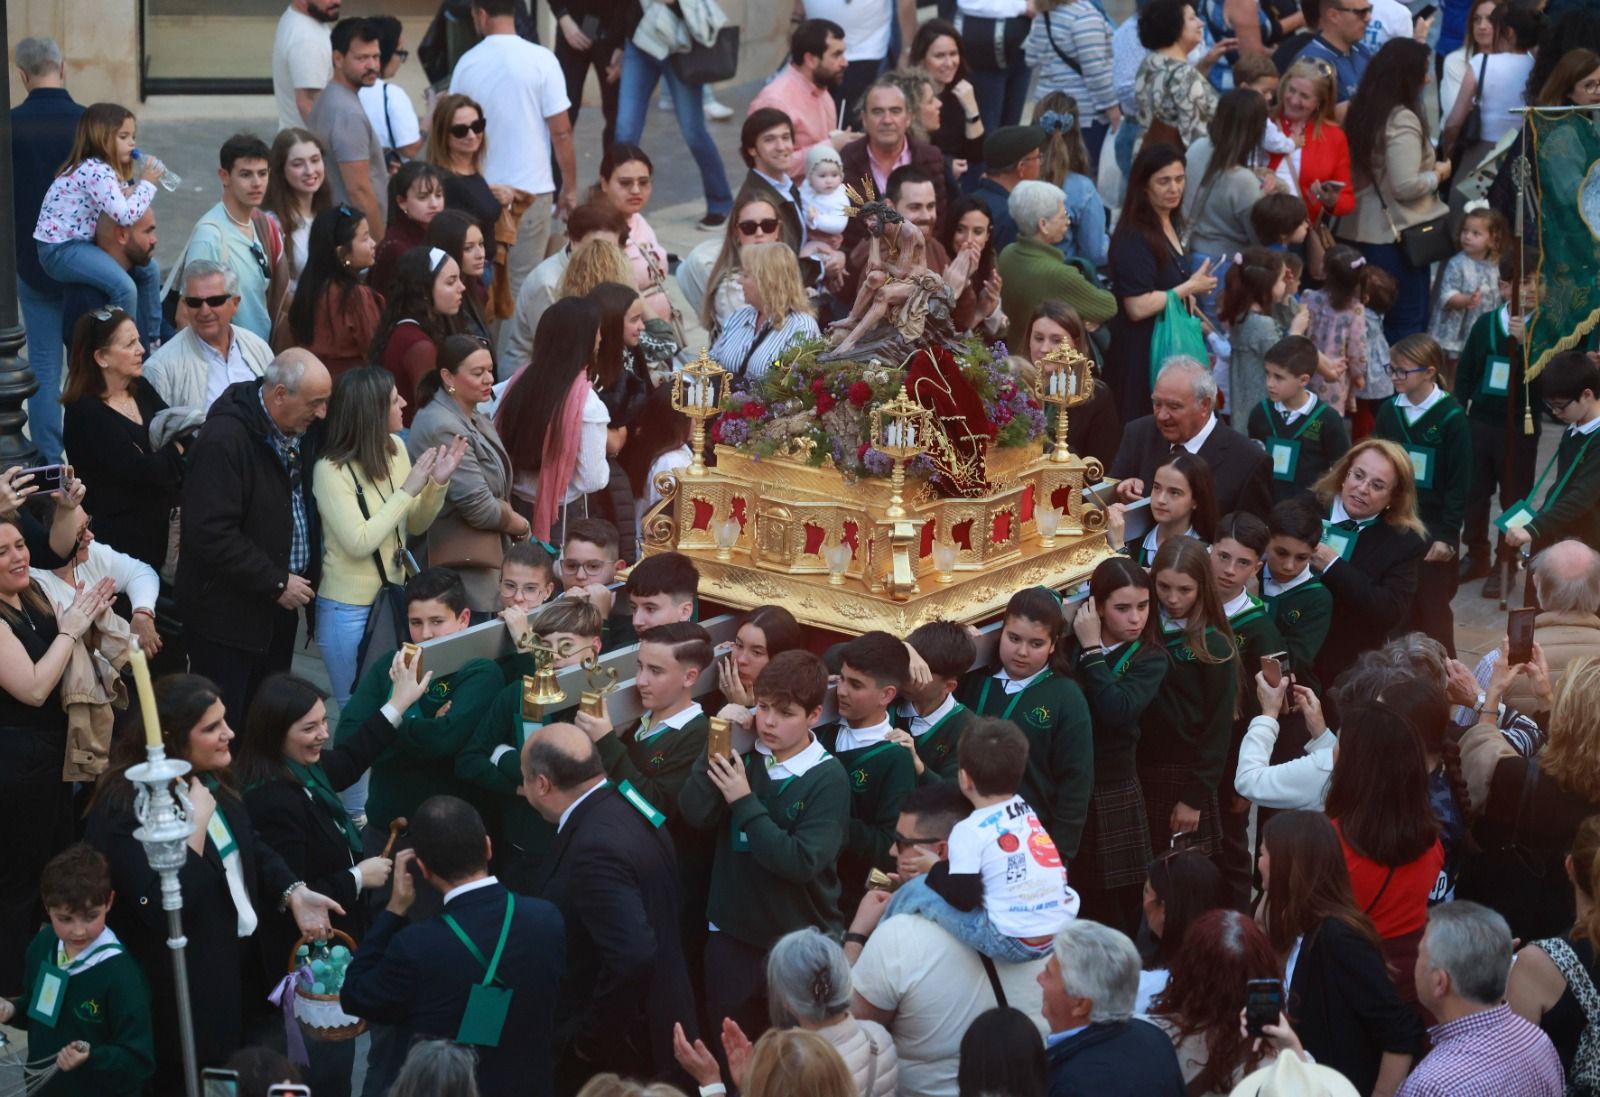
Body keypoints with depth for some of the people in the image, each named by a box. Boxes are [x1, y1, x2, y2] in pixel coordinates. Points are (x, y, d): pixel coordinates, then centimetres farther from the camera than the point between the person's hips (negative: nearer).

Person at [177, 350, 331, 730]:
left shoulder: (302, 431, 4)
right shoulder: (224, 440, -22)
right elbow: (211, 534, -26)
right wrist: (277, 582, -20)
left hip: (279, 604, 8)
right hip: (229, 611, -8)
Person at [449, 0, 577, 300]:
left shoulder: (467, 63, -2)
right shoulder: (540, 59, -10)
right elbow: (561, 132, -10)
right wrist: (570, 188, 1)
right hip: (531, 189, -3)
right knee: (522, 286, 3)